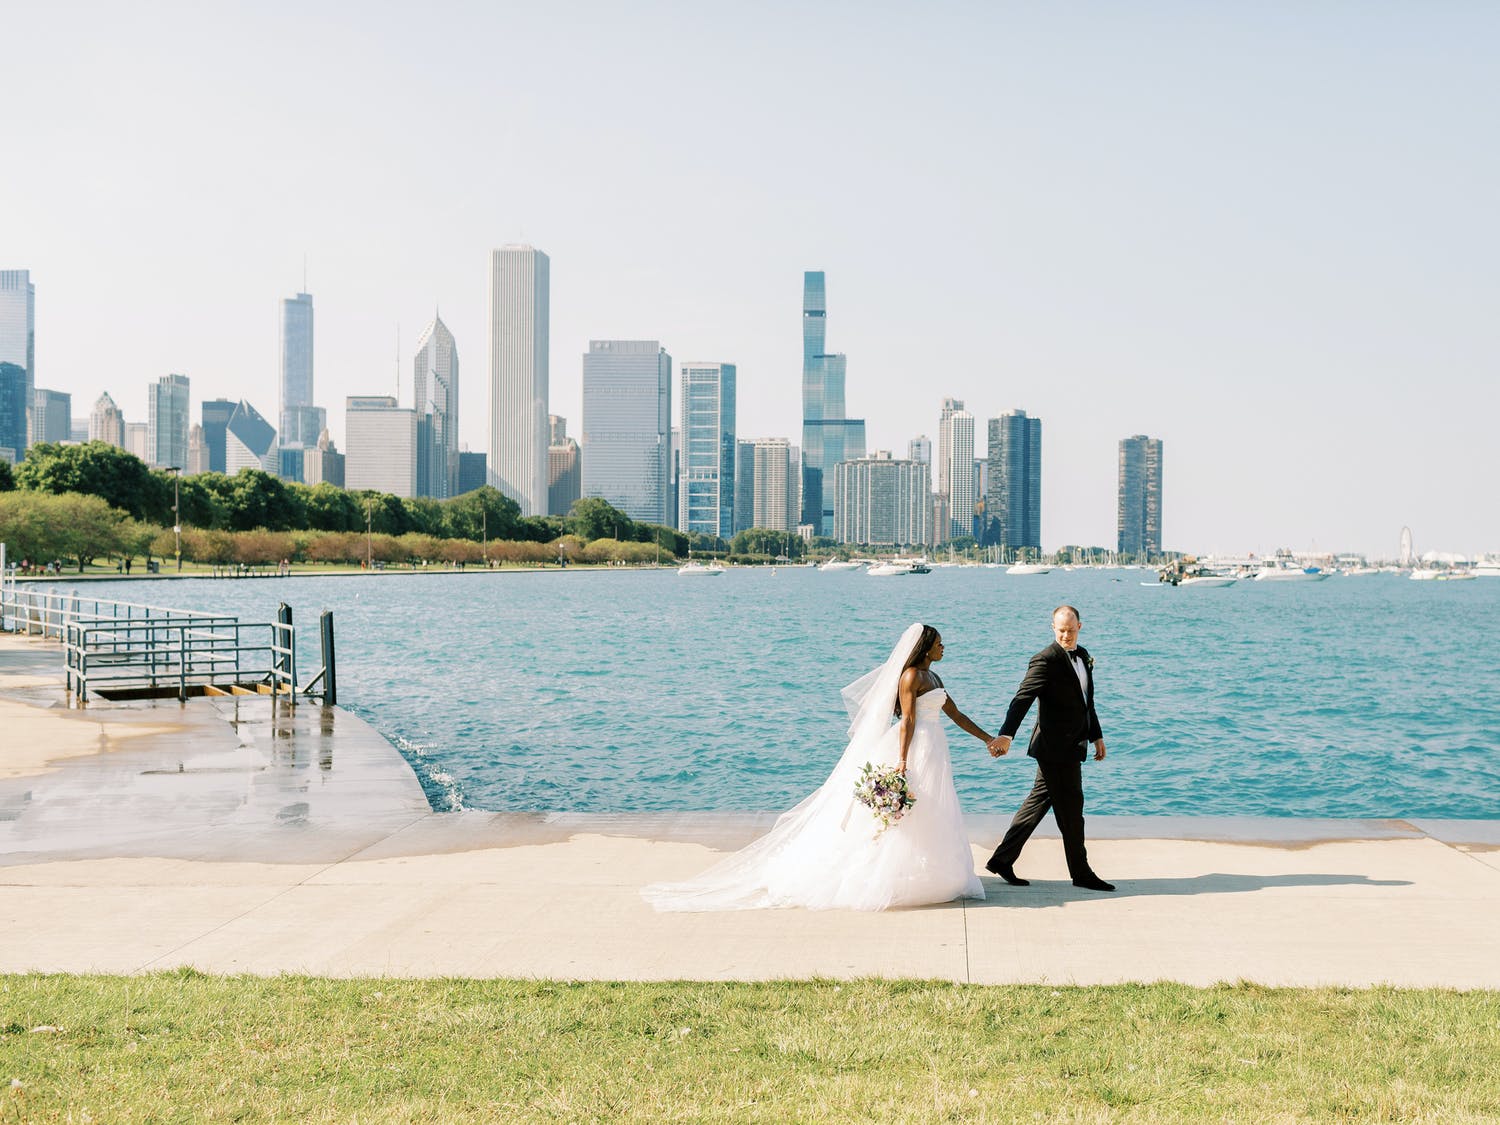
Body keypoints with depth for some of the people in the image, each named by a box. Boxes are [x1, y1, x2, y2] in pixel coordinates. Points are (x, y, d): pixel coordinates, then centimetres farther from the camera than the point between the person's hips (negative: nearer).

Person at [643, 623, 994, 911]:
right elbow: (908, 721, -18)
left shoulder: (932, 677, 17)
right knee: (901, 819, -8)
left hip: (933, 753, 9)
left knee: (929, 819, 10)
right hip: (914, 751, -9)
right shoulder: (910, 675, -12)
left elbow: (955, 714, 22)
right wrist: (902, 763, -22)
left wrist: (987, 738, 24)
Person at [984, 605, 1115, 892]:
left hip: (1071, 747, 9)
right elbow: (1022, 699, -25)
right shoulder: (1046, 660, -16)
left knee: (1038, 802, 12)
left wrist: (1096, 736, 22)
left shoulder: (1083, 656, 13)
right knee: (1071, 810, 1)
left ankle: (1002, 860, 19)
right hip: (1057, 748, -9)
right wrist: (1006, 734, -37)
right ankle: (1081, 873, 13)